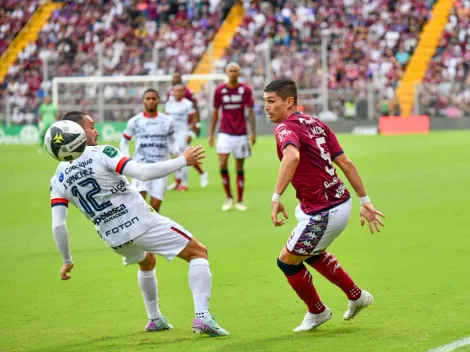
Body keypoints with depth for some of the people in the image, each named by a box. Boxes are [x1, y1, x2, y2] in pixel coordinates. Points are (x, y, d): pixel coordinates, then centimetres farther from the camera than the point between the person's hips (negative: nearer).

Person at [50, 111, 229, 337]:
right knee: (198, 252, 6)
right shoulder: (100, 154, -12)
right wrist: (182, 161, -12)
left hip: (114, 238, 6)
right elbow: (143, 173, -21)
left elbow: (58, 226, -4)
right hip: (141, 223, -6)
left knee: (147, 263, 38)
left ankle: (155, 319, 42)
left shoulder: (58, 180, 2)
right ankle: (202, 316, -10)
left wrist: (67, 261, 8)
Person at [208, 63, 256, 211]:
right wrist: (211, 133, 6)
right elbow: (215, 112, 8)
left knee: (240, 168, 4)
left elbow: (250, 112, 0)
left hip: (241, 134, 0)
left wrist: (253, 132, -8)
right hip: (225, 133, 0)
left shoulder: (245, 90, -1)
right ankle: (228, 197, 4)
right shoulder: (219, 90, 1)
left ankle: (239, 201, 13)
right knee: (222, 164, -14)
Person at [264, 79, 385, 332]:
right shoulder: (316, 124, 10)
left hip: (323, 214, -9)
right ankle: (356, 296, 41)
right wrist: (365, 201, 13)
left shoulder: (285, 128, -15)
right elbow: (345, 163, 9)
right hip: (341, 204, 9)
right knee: (311, 254, 32)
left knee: (287, 261, 11)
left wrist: (276, 198, -39)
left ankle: (317, 312, 28)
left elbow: (292, 156, -38)